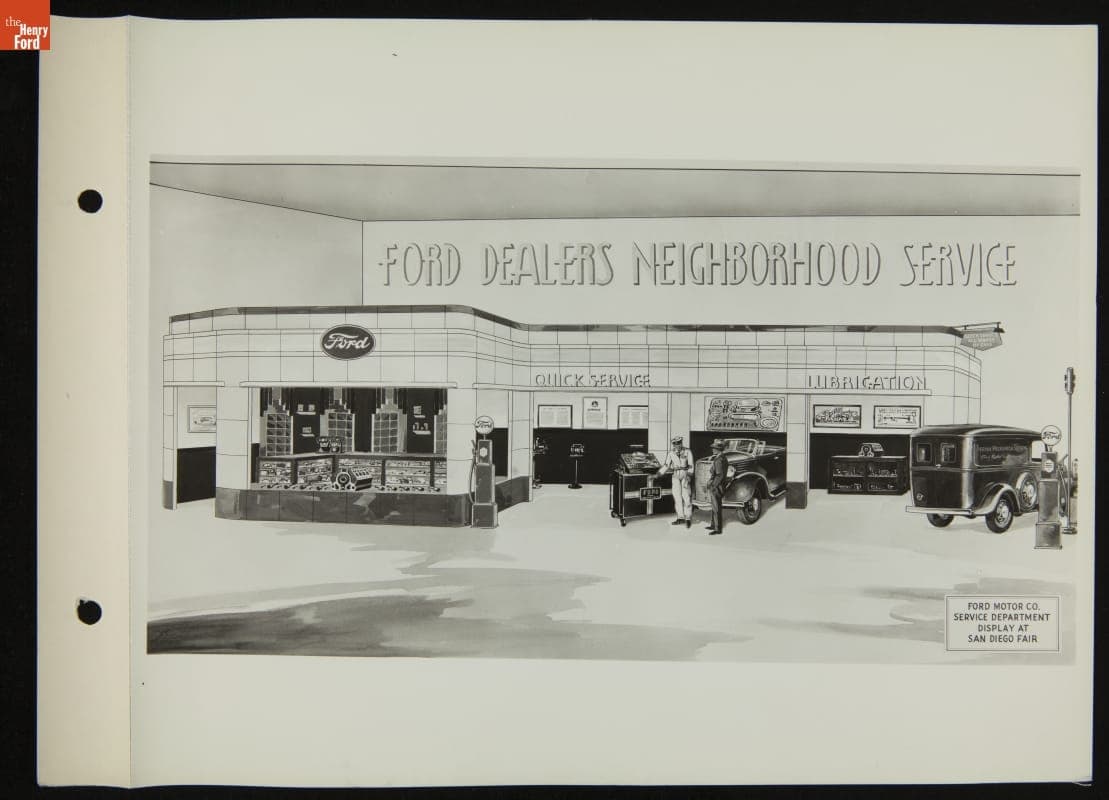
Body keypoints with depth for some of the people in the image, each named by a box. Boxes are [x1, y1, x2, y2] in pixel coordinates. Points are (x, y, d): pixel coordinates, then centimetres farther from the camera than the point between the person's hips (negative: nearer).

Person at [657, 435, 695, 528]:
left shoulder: (687, 452, -7)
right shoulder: (671, 453, 2)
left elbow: (691, 465, -9)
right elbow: (666, 465, 7)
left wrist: (689, 476, -19)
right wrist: (658, 474, 2)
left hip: (686, 475, -4)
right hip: (676, 476, 4)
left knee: (686, 496, -7)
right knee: (677, 496, 4)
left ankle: (688, 519, -2)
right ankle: (681, 518, 11)